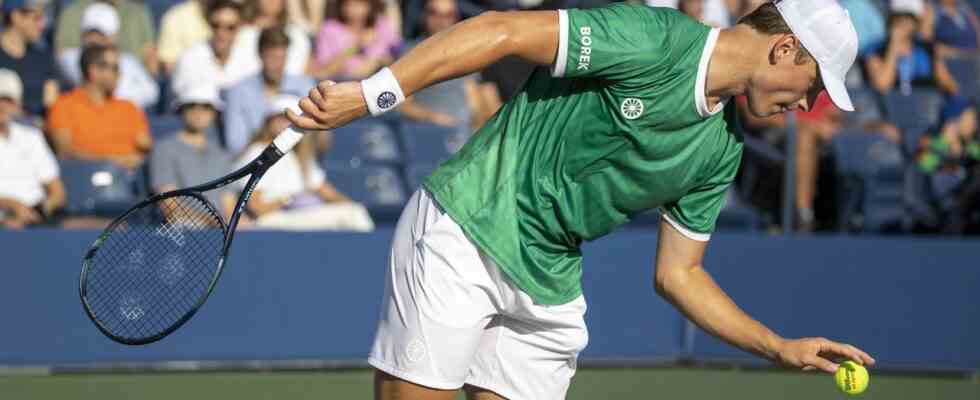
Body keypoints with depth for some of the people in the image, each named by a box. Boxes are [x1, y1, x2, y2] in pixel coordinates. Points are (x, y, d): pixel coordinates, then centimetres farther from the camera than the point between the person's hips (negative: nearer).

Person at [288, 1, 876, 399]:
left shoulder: (721, 153, 8)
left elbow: (677, 273, 15)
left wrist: (783, 349, 9)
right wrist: (366, 95, -27)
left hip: (550, 285, 7)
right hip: (464, 232, -7)